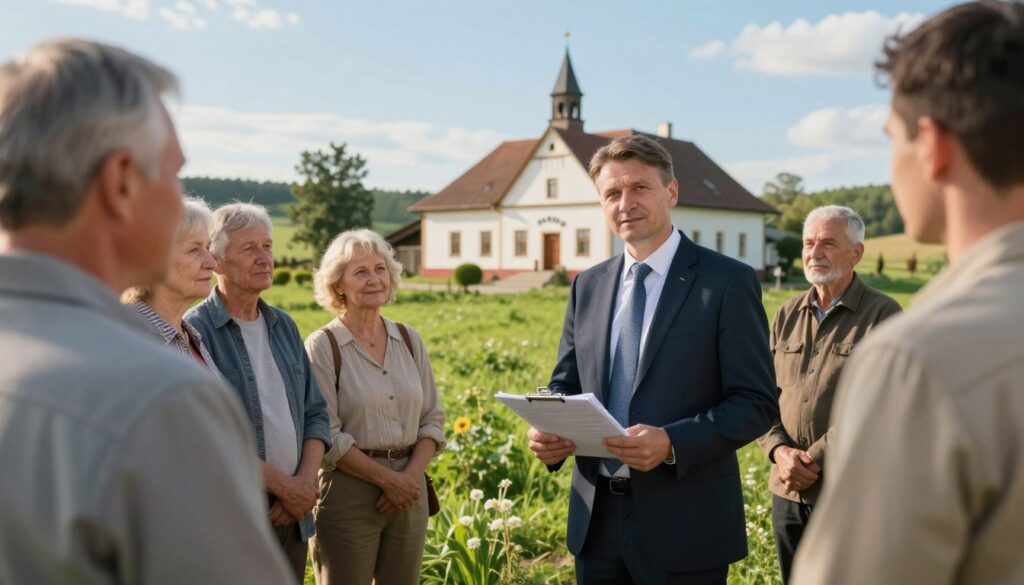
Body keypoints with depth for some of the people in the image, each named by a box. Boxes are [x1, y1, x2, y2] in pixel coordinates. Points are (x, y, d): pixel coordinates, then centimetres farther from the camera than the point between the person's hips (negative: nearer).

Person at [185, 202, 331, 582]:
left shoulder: (284, 326, 11)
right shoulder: (196, 330, -10)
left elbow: (315, 413, 11)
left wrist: (306, 481, -5)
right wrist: (282, 484, -13)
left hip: (291, 512, 6)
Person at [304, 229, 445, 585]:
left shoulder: (409, 339, 8)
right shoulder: (323, 345, -6)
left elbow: (432, 419, 9)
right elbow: (326, 434, -11)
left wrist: (412, 475, -6)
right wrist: (387, 478, -13)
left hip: (409, 488, 4)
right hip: (348, 491, -4)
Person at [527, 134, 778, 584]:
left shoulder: (729, 281, -7)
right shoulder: (587, 287, 9)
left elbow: (758, 403, -10)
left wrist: (673, 443, -24)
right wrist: (549, 432, -8)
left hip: (685, 524, -4)